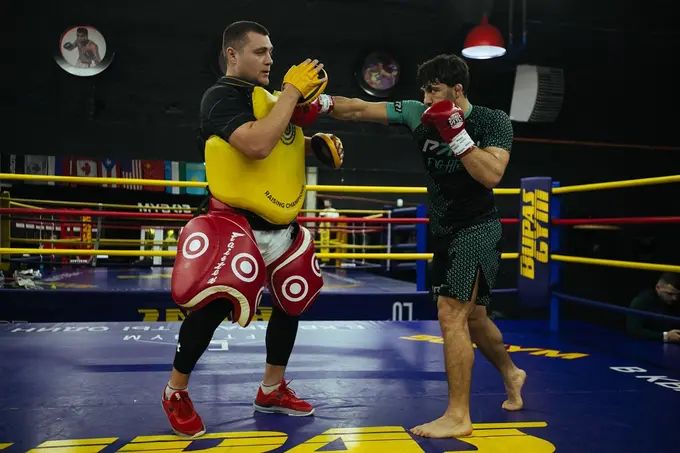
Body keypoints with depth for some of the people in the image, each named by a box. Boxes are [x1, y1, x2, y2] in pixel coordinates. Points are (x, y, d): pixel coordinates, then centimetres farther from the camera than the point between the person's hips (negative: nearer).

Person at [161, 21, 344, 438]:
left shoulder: (271, 98, 14)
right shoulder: (223, 95, -12)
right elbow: (256, 145, -30)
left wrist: (317, 143, 7)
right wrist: (292, 90, -21)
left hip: (281, 226, 9)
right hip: (237, 223, -9)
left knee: (292, 302, 16)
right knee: (212, 305, -15)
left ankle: (271, 390, 34)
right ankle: (175, 392, 12)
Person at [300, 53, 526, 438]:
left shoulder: (494, 122, -12)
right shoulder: (418, 113, -1)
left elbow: (491, 175, -26)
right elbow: (360, 109, -5)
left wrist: (455, 133, -27)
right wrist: (321, 102, -19)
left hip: (477, 230, -6)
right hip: (446, 231, 6)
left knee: (452, 315, -14)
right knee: (472, 317, 18)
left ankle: (458, 416, -2)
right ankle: (511, 374, 44)